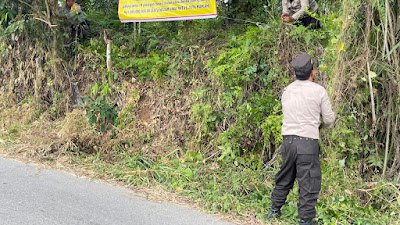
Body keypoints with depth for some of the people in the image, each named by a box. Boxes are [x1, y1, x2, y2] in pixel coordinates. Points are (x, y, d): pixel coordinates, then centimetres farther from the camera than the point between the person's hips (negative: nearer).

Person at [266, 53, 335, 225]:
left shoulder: (287, 91, 9)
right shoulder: (318, 90, -5)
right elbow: (329, 119, 1)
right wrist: (327, 124, 25)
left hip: (287, 140, 6)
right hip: (307, 142, -5)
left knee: (284, 178, 20)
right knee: (309, 183, 2)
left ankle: (274, 210, 32)